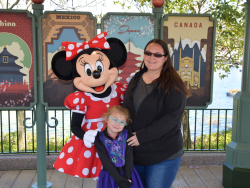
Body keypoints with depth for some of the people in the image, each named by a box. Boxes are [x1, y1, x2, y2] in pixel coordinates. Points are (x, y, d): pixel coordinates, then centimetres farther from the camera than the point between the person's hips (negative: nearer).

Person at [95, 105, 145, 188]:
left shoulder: (127, 134, -2)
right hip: (110, 175, -1)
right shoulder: (99, 138, -8)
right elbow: (106, 162, -12)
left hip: (128, 172, 2)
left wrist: (127, 179, -13)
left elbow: (129, 158, -4)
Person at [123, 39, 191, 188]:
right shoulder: (136, 80, 8)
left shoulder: (173, 85, -10)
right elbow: (126, 109, 15)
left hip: (164, 156, -5)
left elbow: (172, 118, -19)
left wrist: (142, 136, -21)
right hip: (135, 153, 6)